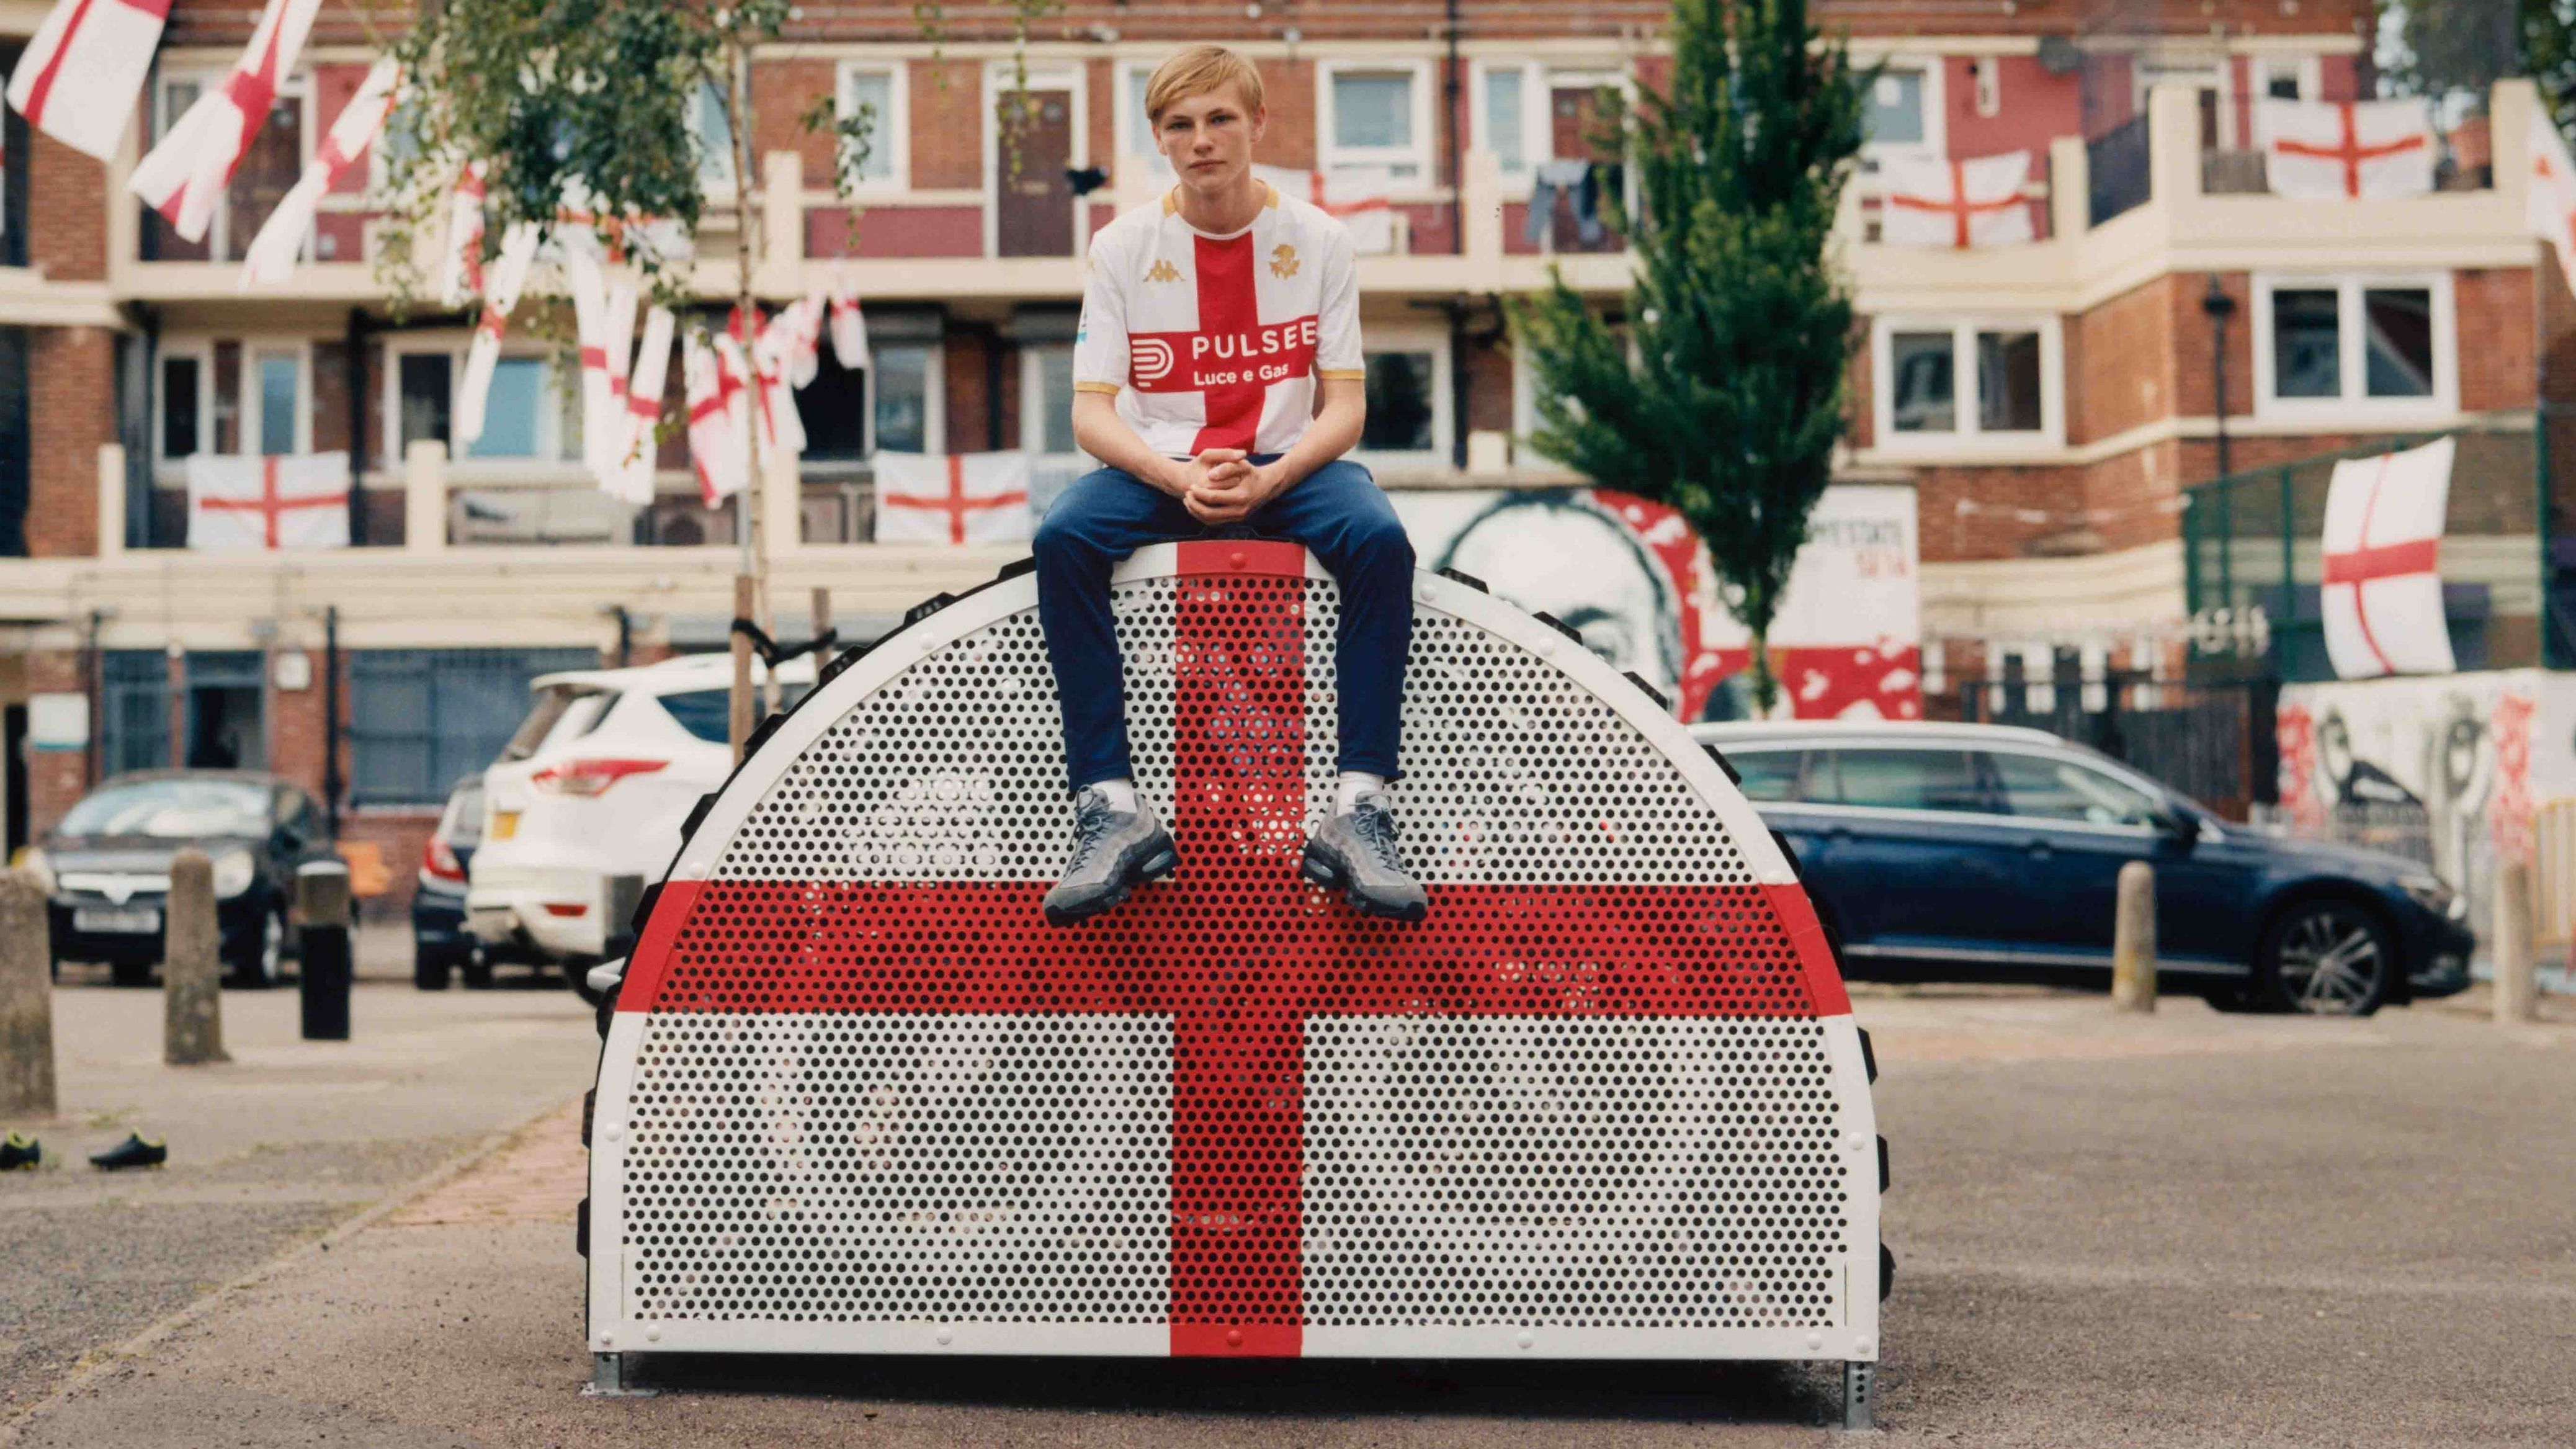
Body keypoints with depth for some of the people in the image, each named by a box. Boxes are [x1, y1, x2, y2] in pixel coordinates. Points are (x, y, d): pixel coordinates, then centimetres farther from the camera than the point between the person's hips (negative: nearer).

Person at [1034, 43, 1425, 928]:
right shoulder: (1123, 248, -1)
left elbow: (1344, 405, -3)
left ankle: (1360, 812, -30)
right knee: (1061, 540, -30)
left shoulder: (1315, 241, 0)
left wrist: (1268, 480, -23)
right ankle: (1112, 810, -28)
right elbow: (1091, 415, -5)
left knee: (1381, 540, -32)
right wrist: (1180, 479, -25)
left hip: (1288, 463, 0)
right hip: (1159, 466, 0)